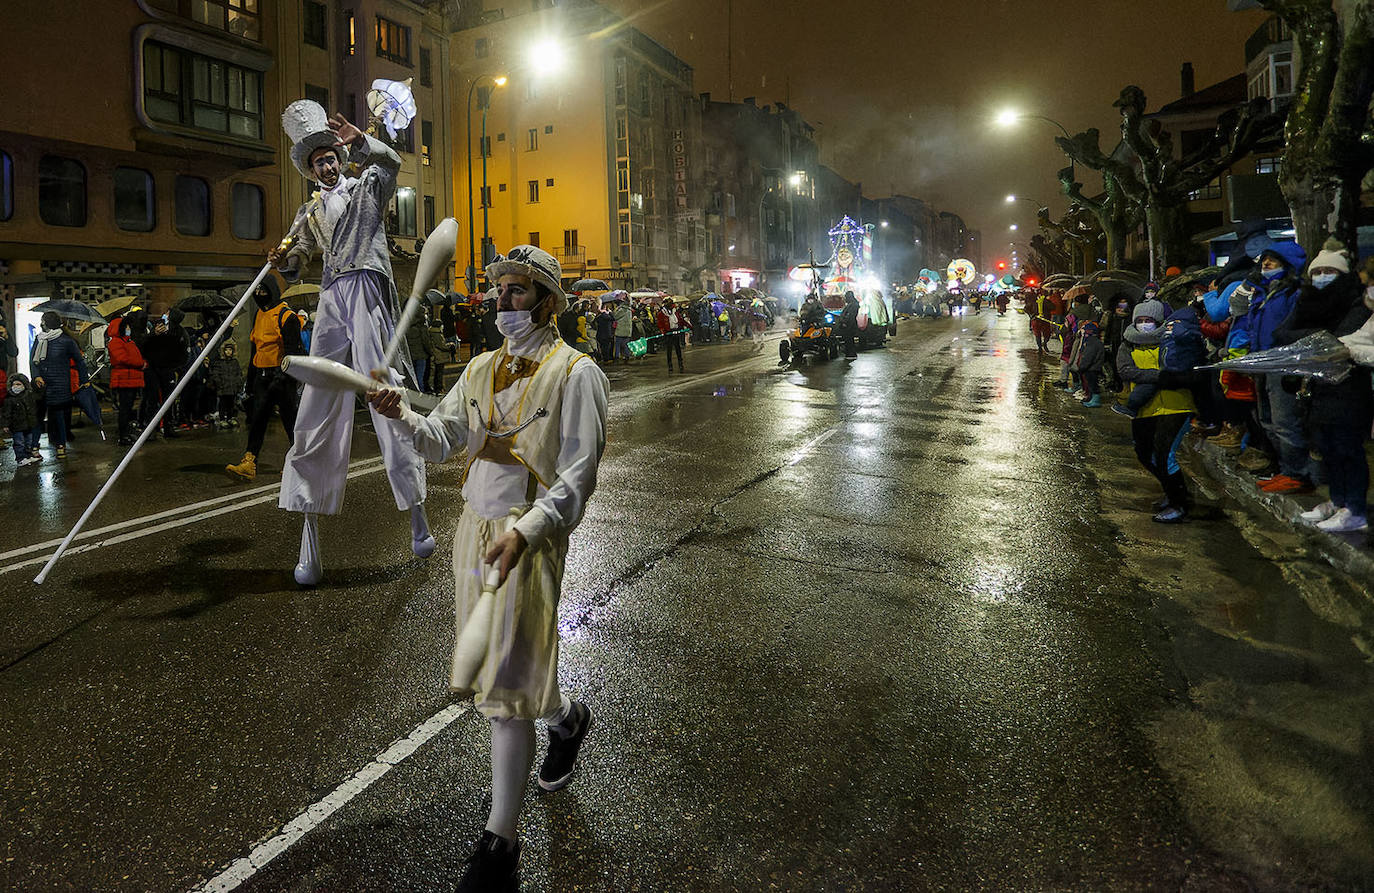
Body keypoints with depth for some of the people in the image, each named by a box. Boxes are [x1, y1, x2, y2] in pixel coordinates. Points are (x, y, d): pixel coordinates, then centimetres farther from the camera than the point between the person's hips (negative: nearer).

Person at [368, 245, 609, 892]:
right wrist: (402, 416, -13)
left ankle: (501, 840, 7)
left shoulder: (575, 373, -8)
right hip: (474, 528, 7)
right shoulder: (482, 368, 14)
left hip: (530, 541, -7)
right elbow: (443, 439, 8)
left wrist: (524, 533, -27)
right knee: (496, 665, 19)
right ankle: (566, 718, 50)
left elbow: (577, 477, -14)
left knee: (505, 687, -6)